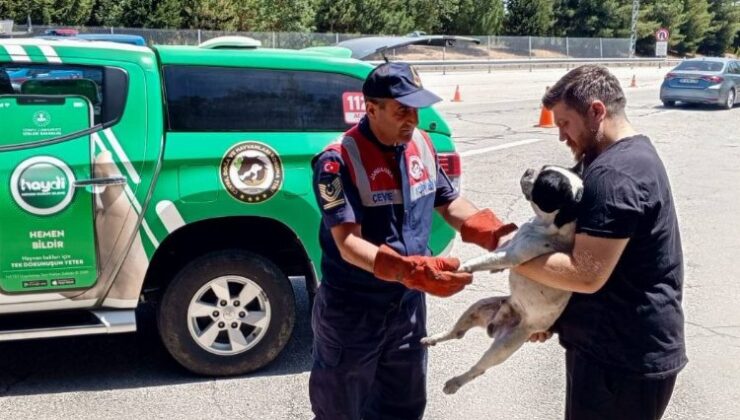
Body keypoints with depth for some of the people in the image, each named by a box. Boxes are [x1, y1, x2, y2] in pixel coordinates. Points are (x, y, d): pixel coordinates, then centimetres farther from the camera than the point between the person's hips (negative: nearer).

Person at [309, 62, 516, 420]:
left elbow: (449, 202, 9)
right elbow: (349, 244, -26)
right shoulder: (339, 160, -21)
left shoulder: (421, 143, -1)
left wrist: (495, 235, -9)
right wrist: (411, 271, -40)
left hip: (408, 304, 6)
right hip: (351, 310, -6)